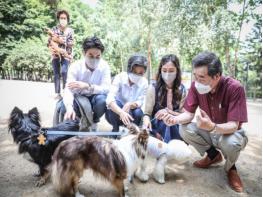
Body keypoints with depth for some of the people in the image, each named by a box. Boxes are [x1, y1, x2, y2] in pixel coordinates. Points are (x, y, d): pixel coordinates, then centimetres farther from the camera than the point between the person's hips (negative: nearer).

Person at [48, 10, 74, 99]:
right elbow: (49, 41, 0)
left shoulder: (70, 30, 6)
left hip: (66, 55, -2)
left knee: (64, 72, -17)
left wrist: (60, 40, -14)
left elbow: (71, 43, -4)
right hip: (55, 54, 2)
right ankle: (57, 93, 7)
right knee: (56, 74, 2)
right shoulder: (54, 29, 7)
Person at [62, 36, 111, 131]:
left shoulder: (104, 66, -17)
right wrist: (69, 107, -51)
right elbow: (69, 90, -30)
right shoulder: (75, 66, -19)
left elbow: (106, 88, -26)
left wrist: (87, 86, -43)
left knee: (102, 100, -35)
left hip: (95, 99, 0)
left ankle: (94, 123, -2)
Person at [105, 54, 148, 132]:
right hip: (116, 113, -2)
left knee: (139, 113, -29)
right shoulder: (119, 77, -22)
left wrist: (130, 105, -38)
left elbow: (140, 102, -15)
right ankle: (115, 130, -6)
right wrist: (121, 113, -52)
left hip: (131, 113, 2)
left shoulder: (144, 82, -13)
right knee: (115, 103, -32)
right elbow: (109, 99, -34)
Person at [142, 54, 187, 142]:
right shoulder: (153, 88, -6)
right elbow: (147, 113, -8)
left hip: (174, 127, 2)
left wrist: (168, 112, -19)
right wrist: (146, 121, -31)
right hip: (156, 125, -2)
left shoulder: (182, 90, 0)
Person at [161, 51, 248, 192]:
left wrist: (212, 127, -52)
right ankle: (213, 155, 7)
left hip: (230, 132, -4)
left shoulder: (235, 88, -30)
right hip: (208, 129, 4)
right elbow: (189, 114, -14)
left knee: (231, 143, -37)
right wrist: (175, 119, -37)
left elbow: (234, 125, -31)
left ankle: (230, 167, 2)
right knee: (184, 130, -21)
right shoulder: (196, 86, -18)